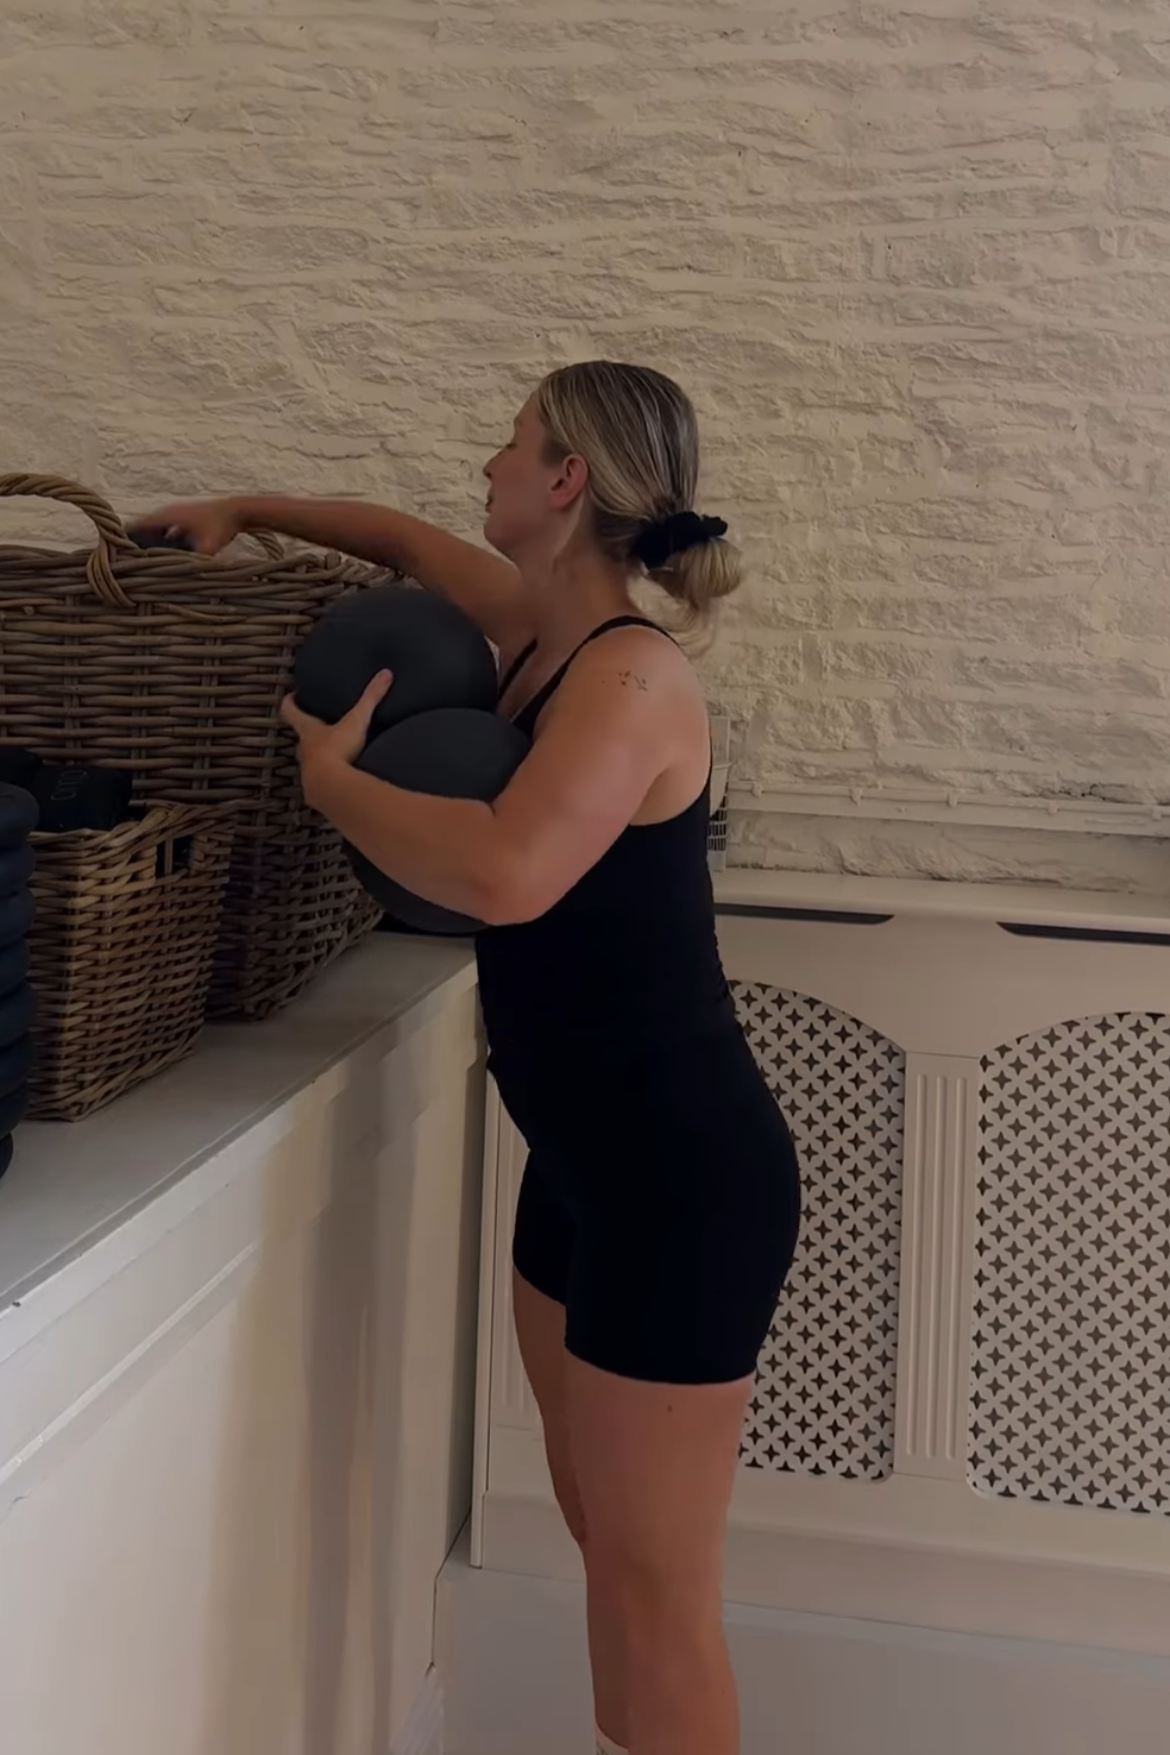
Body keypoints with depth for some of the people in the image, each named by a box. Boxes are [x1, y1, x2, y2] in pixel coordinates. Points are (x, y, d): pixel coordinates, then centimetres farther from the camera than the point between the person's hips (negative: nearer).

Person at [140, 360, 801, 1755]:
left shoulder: (632, 674, -20)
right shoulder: (539, 627, 6)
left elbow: (505, 875, -37)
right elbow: (411, 539, 28)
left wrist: (331, 774, -21)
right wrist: (246, 511, 22)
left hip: (683, 1180, -9)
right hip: (583, 1163, 9)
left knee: (655, 1586, 3)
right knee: (598, 1535, 20)